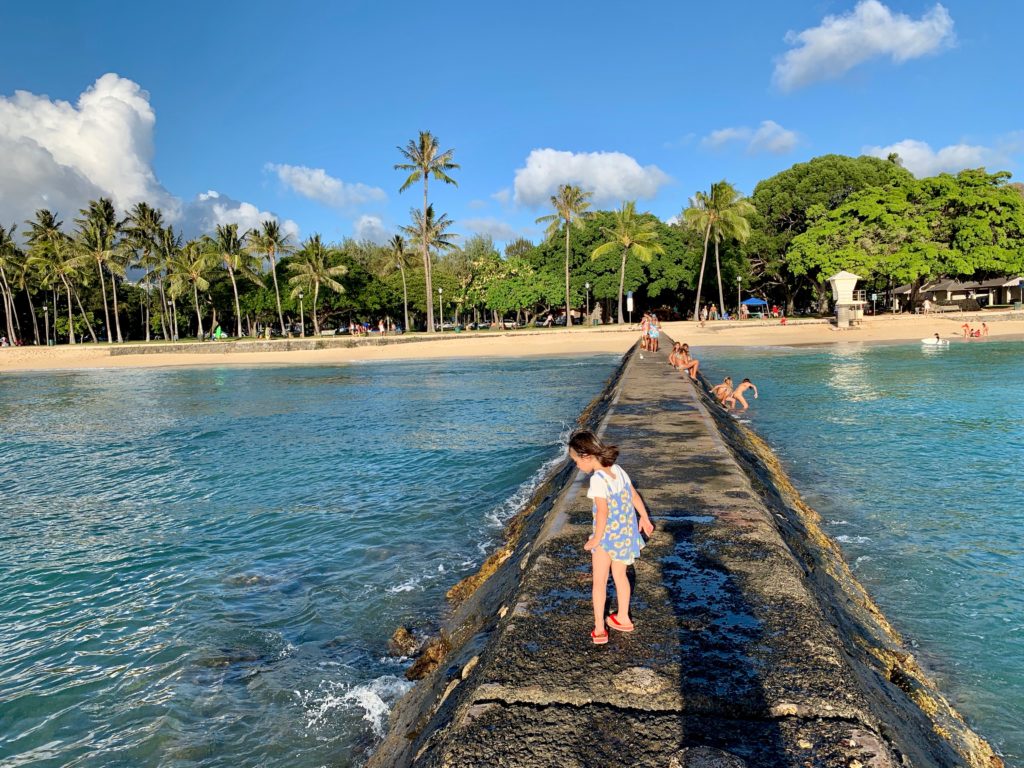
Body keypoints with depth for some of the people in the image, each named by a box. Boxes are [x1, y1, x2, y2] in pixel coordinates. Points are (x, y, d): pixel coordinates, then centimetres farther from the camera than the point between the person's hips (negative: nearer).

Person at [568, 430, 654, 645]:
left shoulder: (597, 479, -25)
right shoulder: (618, 470, -2)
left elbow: (603, 512, -28)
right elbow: (635, 496, 9)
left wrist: (595, 540, -18)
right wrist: (644, 518, 23)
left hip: (607, 536, -7)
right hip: (626, 534, 7)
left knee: (599, 582, 8)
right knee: (620, 576, 23)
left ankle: (599, 629, 14)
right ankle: (622, 619, 38)